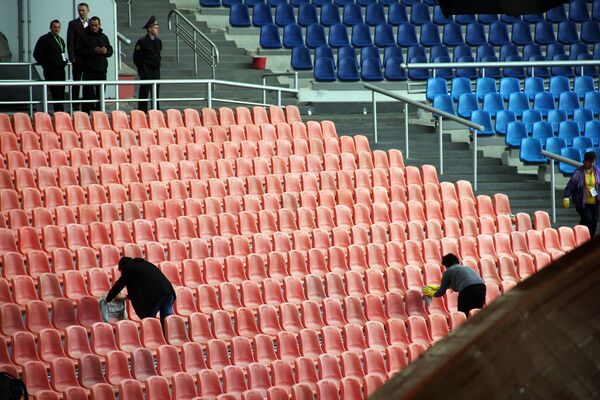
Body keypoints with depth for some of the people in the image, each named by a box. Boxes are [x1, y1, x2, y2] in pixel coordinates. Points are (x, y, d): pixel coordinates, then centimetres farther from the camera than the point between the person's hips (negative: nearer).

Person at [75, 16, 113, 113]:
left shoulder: (103, 37, 15)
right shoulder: (84, 36, -1)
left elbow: (110, 51, 17)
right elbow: (79, 51, -10)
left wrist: (106, 51, -7)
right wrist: (93, 51, -18)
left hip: (102, 69, 5)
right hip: (89, 69, -5)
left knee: (100, 92, 7)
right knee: (88, 91, -10)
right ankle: (85, 112, -9)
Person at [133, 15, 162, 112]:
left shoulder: (158, 41, 11)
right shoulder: (142, 41, -10)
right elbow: (136, 58, -8)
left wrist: (158, 65, 12)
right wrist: (142, 68, -11)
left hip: (156, 70, 7)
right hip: (146, 70, -7)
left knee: (155, 92, 9)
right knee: (144, 91, -5)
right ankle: (142, 111, -2)